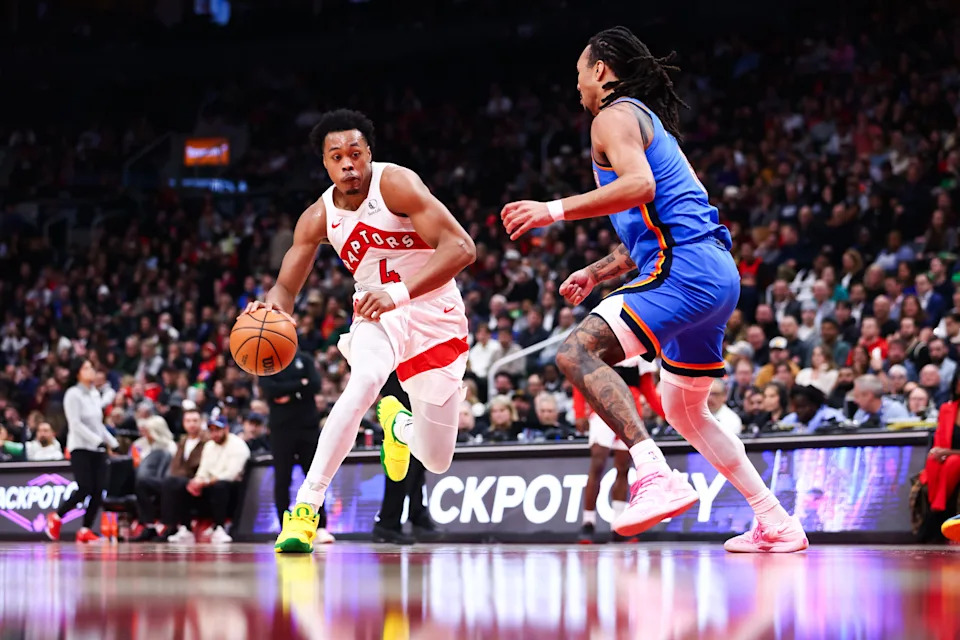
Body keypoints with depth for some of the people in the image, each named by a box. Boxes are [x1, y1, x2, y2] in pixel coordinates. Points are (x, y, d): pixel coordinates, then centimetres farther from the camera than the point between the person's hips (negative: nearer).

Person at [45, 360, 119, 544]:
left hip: (98, 449, 7)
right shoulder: (73, 394, -7)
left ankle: (85, 530, 3)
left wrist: (112, 442, 17)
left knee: (99, 490, -4)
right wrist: (97, 440, -21)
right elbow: (76, 424, -14)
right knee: (85, 489, -14)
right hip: (80, 448, -7)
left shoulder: (95, 394, 15)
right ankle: (56, 517, 7)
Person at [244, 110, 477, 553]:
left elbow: (461, 249, -28)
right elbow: (286, 288, 0)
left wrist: (398, 293, -40)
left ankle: (397, 423, 39)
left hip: (435, 317, -2)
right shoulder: (319, 218, -6)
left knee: (436, 461, 0)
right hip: (376, 315, 2)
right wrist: (271, 305, -26)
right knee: (365, 381, -34)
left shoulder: (395, 184, -20)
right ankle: (306, 507, -31)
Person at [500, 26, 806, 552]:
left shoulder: (615, 116, -1)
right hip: (718, 273, 10)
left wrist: (555, 210, -17)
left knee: (579, 353, -21)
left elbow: (639, 186, -21)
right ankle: (777, 525, 25)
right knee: (684, 410, 23)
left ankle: (657, 478, -35)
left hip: (686, 270, -10)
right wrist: (597, 273, 32)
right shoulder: (649, 121, 29)